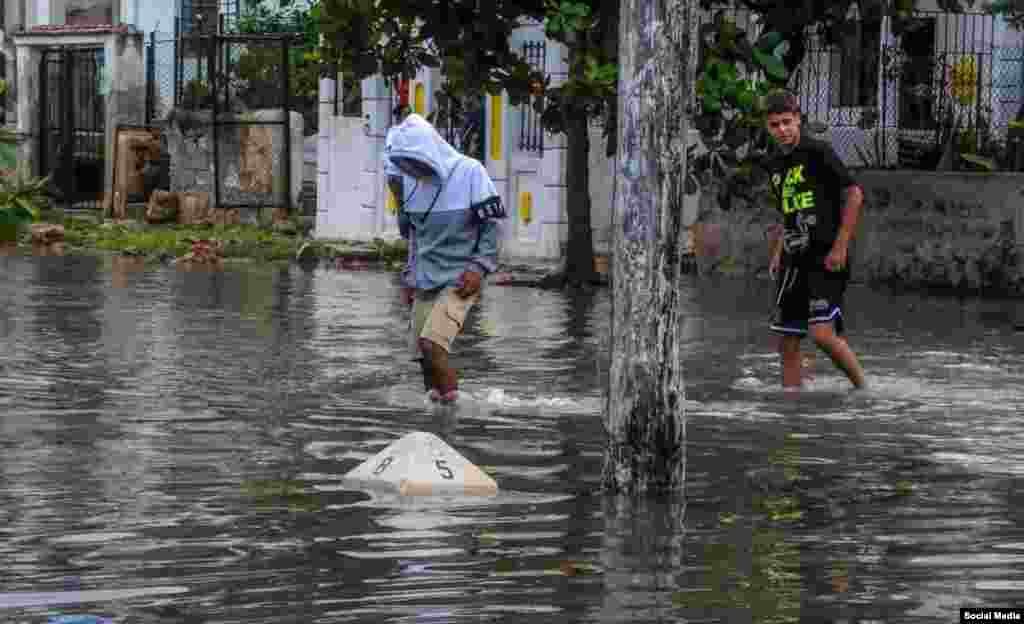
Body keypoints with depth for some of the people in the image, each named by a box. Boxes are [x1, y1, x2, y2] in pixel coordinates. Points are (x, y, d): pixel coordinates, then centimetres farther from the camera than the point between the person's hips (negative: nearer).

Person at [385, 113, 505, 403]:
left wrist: (479, 267, -17)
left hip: (459, 281, -6)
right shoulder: (410, 181, 5)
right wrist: (411, 273, 16)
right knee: (420, 351, 3)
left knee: (431, 343, -23)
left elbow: (492, 224, -8)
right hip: (424, 281, 6)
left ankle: (449, 395, -10)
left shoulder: (469, 172, -12)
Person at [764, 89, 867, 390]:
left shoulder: (818, 152, -8)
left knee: (823, 334, -18)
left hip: (826, 260, -8)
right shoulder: (775, 164, 14)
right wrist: (778, 252, 15)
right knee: (788, 343, 5)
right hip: (794, 261, 8)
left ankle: (865, 388, 1)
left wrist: (840, 246, -14)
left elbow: (854, 194, -11)